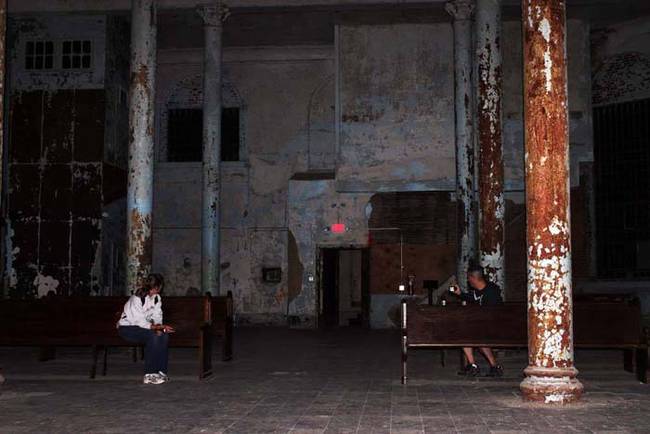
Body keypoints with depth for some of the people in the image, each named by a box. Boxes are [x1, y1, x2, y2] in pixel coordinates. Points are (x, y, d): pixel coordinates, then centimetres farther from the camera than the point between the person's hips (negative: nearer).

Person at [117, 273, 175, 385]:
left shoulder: (156, 297, 1)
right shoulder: (136, 299, -24)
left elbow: (157, 316, 2)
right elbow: (139, 321, -27)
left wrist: (159, 327, -19)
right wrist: (157, 327, -31)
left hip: (143, 325, 7)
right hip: (127, 328, -7)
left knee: (164, 335, -20)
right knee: (152, 336, -32)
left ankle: (161, 371, -15)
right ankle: (149, 375, -29)